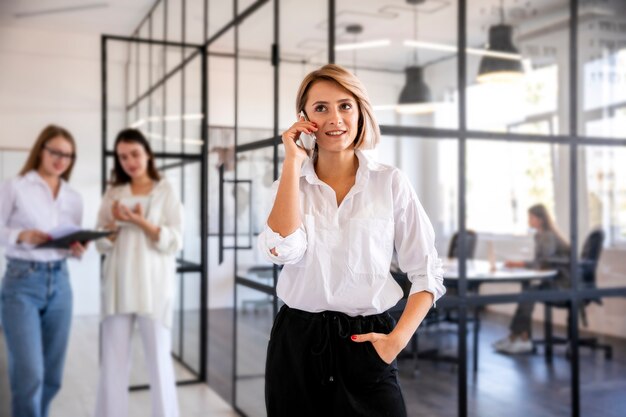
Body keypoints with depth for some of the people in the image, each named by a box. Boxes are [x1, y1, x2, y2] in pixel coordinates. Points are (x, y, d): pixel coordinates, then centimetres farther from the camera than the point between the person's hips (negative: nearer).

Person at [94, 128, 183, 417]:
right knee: (113, 359, 6)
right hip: (118, 285, 3)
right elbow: (102, 244, 9)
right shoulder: (113, 193, 12)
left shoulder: (165, 191, 3)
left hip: (153, 285, -3)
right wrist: (115, 222, -10)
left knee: (158, 357, 0)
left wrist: (142, 222, -15)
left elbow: (174, 242, -3)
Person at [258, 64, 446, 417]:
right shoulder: (290, 185, 3)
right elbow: (283, 250, -18)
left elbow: (428, 273, 0)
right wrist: (293, 162, -12)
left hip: (365, 344, -1)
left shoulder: (390, 182, -2)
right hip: (297, 344, 2)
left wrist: (398, 338, -12)